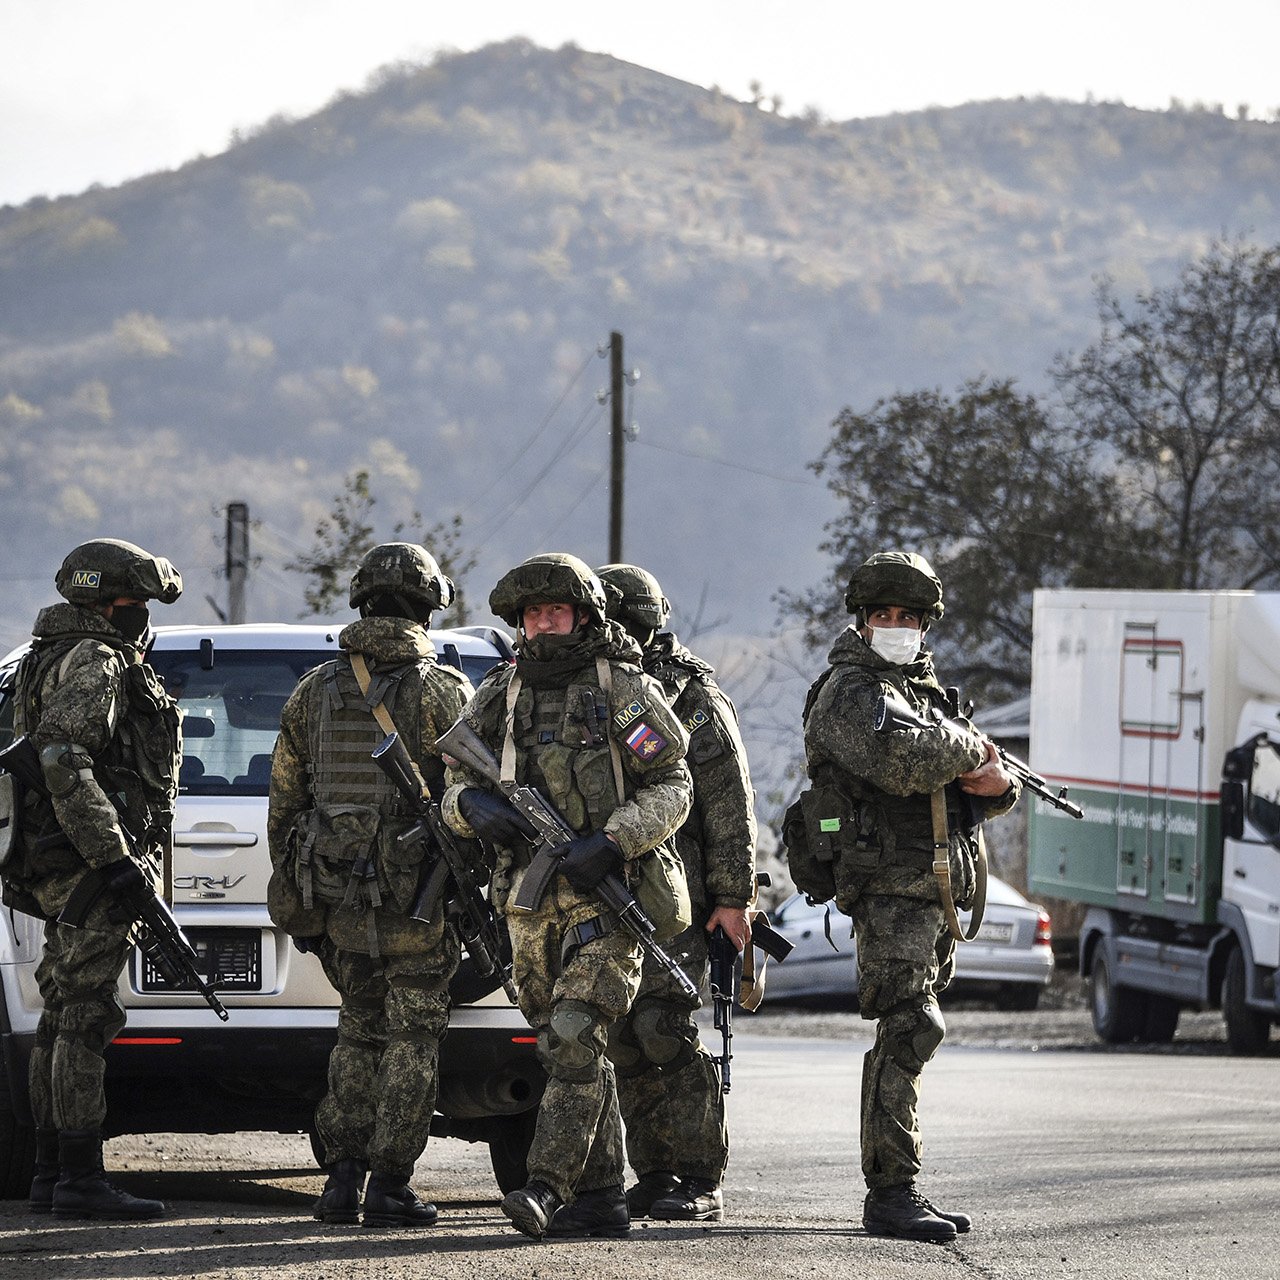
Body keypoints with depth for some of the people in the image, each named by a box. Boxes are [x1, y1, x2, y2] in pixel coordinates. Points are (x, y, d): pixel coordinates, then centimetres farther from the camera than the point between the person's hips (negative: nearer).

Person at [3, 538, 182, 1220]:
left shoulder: (61, 660, 22)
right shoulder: (93, 662, -12)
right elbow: (65, 766, -23)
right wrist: (115, 858, -24)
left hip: (64, 872, 11)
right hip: (90, 868, -11)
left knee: (62, 1020, 11)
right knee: (84, 1017, -11)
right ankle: (81, 1181, -13)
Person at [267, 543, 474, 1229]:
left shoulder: (313, 690, 7)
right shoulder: (443, 691, -8)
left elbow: (284, 803, 10)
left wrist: (293, 901, 17)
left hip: (335, 892, 5)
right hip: (415, 895, -4)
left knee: (359, 1032, 16)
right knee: (411, 1039, 3)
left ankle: (343, 1179, 11)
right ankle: (388, 1187, 0)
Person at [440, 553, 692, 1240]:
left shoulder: (624, 689, -2)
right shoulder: (498, 695, 12)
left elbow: (672, 785, -4)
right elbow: (456, 786, 16)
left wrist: (611, 843, -17)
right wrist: (474, 804, -9)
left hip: (605, 893, -5)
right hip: (529, 900, 6)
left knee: (575, 1039, -16)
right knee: (565, 1050, 7)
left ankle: (547, 1188, -21)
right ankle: (601, 1197, 13)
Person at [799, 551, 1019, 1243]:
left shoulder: (924, 690, 21)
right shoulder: (847, 692, -7)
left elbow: (992, 783, 23)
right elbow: (896, 760, -27)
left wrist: (997, 784, -2)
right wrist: (970, 749, -11)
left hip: (935, 891, 9)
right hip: (888, 885, -9)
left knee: (906, 1037, 11)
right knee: (909, 1029, -16)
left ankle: (892, 1190, 16)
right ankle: (891, 1192, -17)